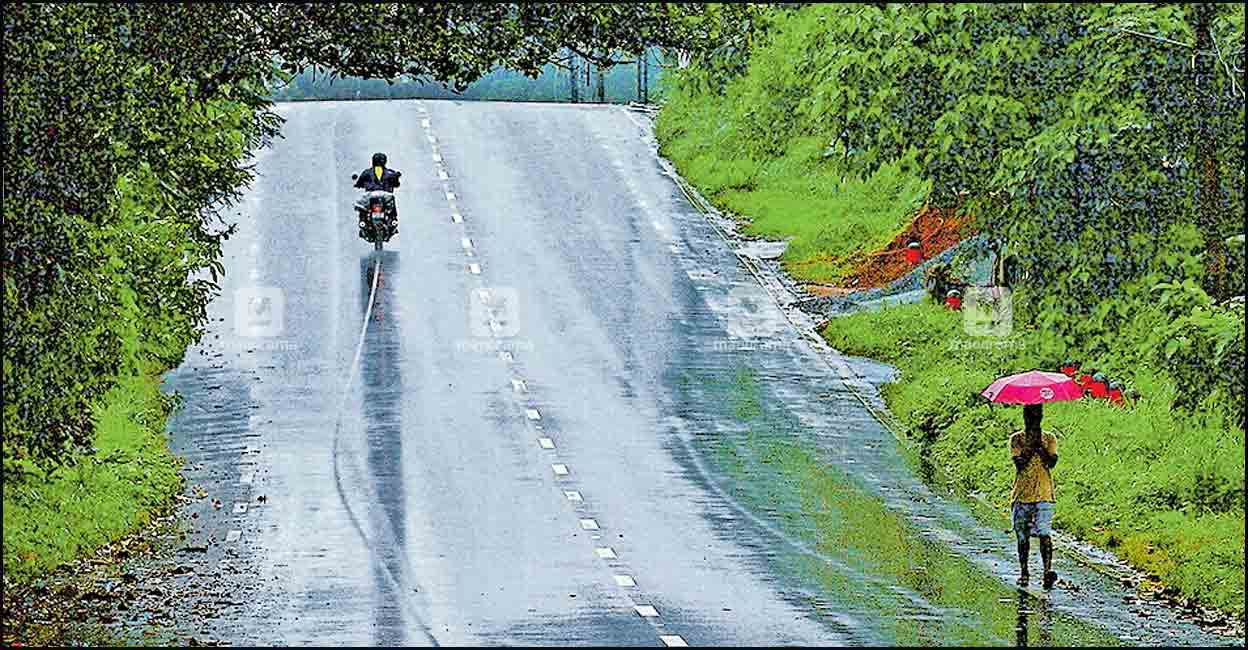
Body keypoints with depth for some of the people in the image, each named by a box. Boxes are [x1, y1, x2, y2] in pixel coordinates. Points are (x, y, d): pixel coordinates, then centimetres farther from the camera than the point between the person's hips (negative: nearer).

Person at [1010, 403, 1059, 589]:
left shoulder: (1049, 439, 8)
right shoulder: (1016, 439, 6)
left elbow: (1051, 462, -8)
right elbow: (1019, 464, -8)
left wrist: (1039, 445, -16)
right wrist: (1030, 446, -16)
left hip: (1044, 495, -1)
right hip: (1022, 495, 1)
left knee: (1044, 533, -13)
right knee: (1022, 536, 8)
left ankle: (1048, 570, -22)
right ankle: (1024, 572, 18)